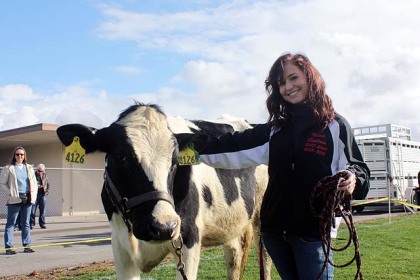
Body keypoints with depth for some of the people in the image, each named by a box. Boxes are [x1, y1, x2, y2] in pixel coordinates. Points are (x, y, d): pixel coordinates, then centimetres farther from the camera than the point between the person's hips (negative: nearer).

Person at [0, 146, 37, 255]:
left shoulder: (29, 168, 13)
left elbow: (34, 183, 16)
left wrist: (33, 195, 2)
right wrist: (11, 193, -11)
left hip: (27, 198, 4)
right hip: (14, 200, -4)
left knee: (26, 223, 10)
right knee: (10, 223, -1)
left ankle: (27, 245, 15)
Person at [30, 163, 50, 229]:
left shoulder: (45, 175, 11)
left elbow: (48, 184, 18)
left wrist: (46, 191, 4)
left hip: (42, 194, 3)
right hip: (35, 194, -3)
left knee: (42, 210, 6)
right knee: (32, 210, -3)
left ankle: (42, 224, 13)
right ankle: (31, 224, 6)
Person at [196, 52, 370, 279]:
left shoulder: (336, 125, -1)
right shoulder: (275, 129, 11)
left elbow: (358, 168, -1)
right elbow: (236, 146, 5)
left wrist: (353, 179, -23)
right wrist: (195, 144, -3)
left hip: (313, 232, -4)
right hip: (274, 229, 5)